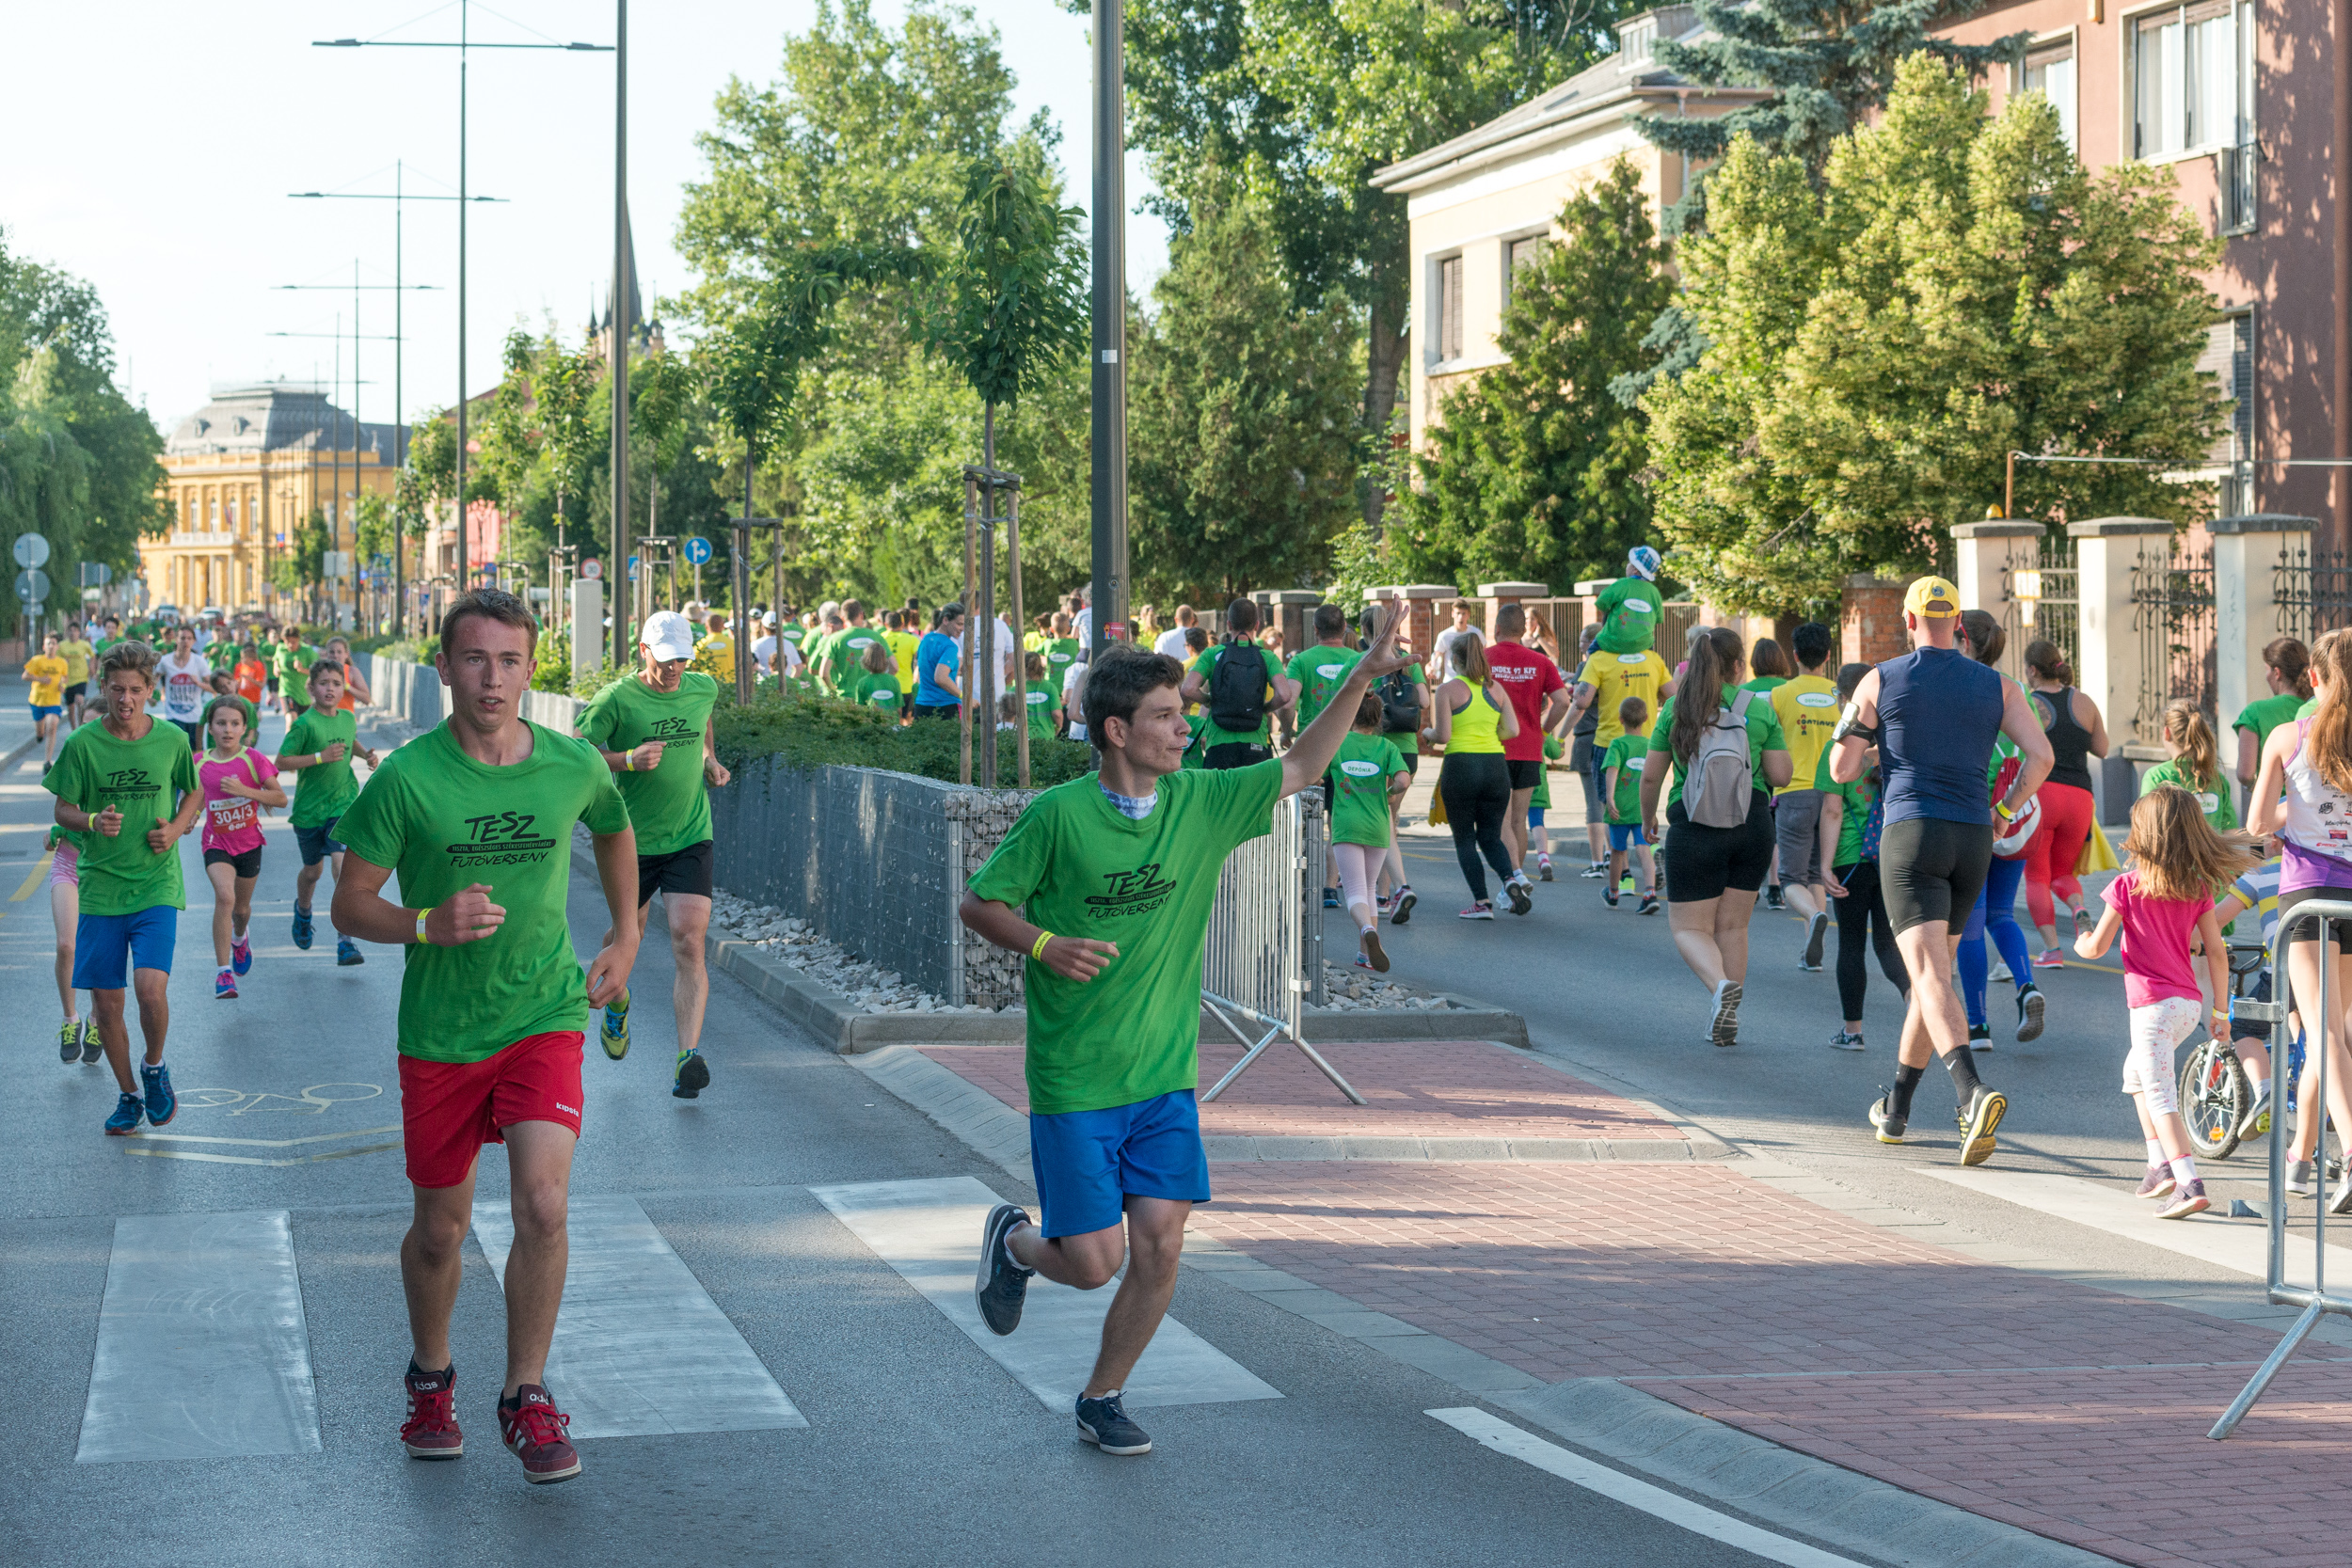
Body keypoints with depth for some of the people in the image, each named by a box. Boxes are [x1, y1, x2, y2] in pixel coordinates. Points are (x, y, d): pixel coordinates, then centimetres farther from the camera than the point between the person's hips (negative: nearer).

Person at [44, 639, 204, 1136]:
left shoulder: (172, 740, -2)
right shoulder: (82, 744, -4)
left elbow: (194, 792, 14)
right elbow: (63, 810, 3)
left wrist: (177, 828, -5)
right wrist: (93, 822, -18)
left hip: (157, 885, -1)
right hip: (100, 887, 1)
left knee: (150, 988, -19)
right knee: (106, 1002, 5)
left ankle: (154, 1068, 11)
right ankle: (129, 1095, 26)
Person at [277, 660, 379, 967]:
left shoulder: (347, 719, 3)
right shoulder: (305, 724, -13)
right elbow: (281, 762, -15)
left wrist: (366, 754, 6)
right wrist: (321, 757, -23)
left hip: (344, 804, 1)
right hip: (310, 808, -1)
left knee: (343, 862, -18)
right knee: (313, 869, 16)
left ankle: (345, 940, -19)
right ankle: (303, 911, 52)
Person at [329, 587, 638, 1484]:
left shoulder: (574, 766, -4)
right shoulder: (405, 779, -11)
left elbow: (615, 831, 20)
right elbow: (350, 906, -5)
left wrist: (625, 939, 15)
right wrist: (429, 924, -23)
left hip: (545, 1016, 0)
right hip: (439, 1031, 0)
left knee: (543, 1203, -17)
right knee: (440, 1230, 11)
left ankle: (526, 1399, 0)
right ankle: (431, 1379, 38)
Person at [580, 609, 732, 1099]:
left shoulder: (703, 688, 3)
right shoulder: (616, 699, -11)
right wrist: (627, 760, -22)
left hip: (690, 839, 1)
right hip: (631, 840, -1)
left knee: (689, 940, -14)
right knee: (625, 939, 14)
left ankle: (689, 1055, -21)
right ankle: (617, 1003, 50)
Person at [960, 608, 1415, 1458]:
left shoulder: (1199, 802, 1)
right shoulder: (1058, 816, -12)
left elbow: (1298, 771, 11)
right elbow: (978, 903, -3)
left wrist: (1364, 676, 4)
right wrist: (1046, 946, -20)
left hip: (1165, 1077, 4)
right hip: (1073, 1082, -4)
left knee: (1159, 1249, -2)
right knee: (1094, 1261, -3)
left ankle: (1102, 1398, 19)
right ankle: (1014, 1240, 31)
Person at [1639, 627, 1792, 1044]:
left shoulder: (1675, 708, -4)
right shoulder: (1760, 710, -3)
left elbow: (1651, 777, 0)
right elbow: (1780, 775, -2)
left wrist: (1647, 819, 18)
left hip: (1694, 830, -2)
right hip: (1752, 826, 2)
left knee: (1690, 928, 6)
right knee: (1733, 926, 14)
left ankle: (1721, 985, -22)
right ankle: (1726, 1019, 13)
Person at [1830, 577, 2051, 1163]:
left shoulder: (1880, 681, 2)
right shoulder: (1996, 685, 10)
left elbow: (1841, 770, 5)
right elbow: (2040, 756, 0)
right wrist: (2003, 812, 14)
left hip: (1911, 833, -4)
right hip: (1973, 841, 4)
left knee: (1931, 977, -15)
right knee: (1932, 970, 18)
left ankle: (1974, 1092, -38)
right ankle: (1895, 1109, 28)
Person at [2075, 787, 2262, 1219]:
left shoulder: (2127, 887, -9)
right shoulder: (2198, 889, 5)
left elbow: (2097, 947, -9)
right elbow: (2216, 951, 4)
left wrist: (2081, 942, 15)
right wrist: (2221, 1010, 11)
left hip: (2153, 1004, -7)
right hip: (2189, 1003, 7)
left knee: (2160, 1096, -10)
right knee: (2135, 1074, 27)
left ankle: (2189, 1184, -24)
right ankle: (2160, 1164, 24)